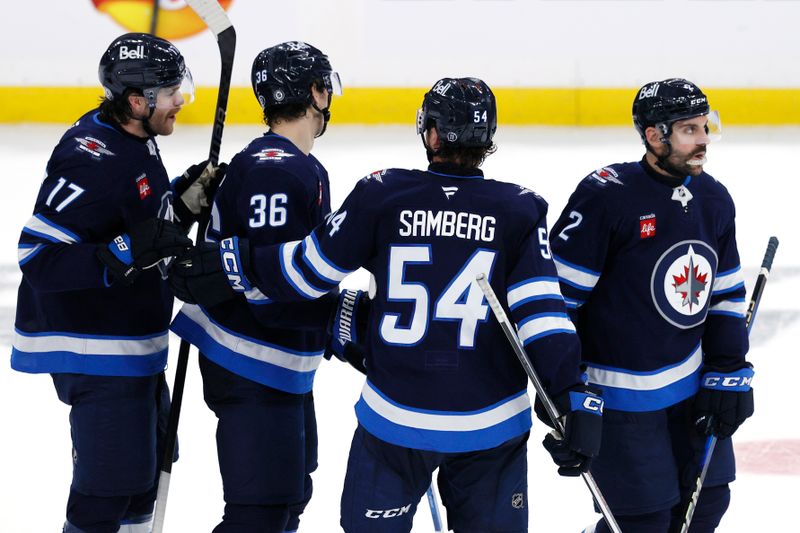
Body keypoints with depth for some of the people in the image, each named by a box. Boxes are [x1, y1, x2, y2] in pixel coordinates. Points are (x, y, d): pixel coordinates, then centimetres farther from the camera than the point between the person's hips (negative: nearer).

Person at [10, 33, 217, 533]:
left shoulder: (135, 140, 5)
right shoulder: (93, 162, -25)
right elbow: (38, 258, -28)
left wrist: (187, 198, 1)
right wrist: (129, 252, -34)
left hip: (134, 337, 11)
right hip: (94, 349, -11)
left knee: (150, 456, 22)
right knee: (112, 478, -8)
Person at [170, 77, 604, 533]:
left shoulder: (383, 194, -7)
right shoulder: (520, 210, -5)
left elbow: (310, 269, -1)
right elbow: (541, 312, -13)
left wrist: (227, 265, 12)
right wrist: (576, 401, -14)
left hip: (396, 420, 0)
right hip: (490, 425, 0)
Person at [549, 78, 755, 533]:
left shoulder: (714, 200, 4)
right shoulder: (606, 195, -18)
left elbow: (726, 295, 12)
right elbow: (559, 290, -15)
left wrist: (729, 372, 5)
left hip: (691, 383, 7)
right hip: (622, 390, -7)